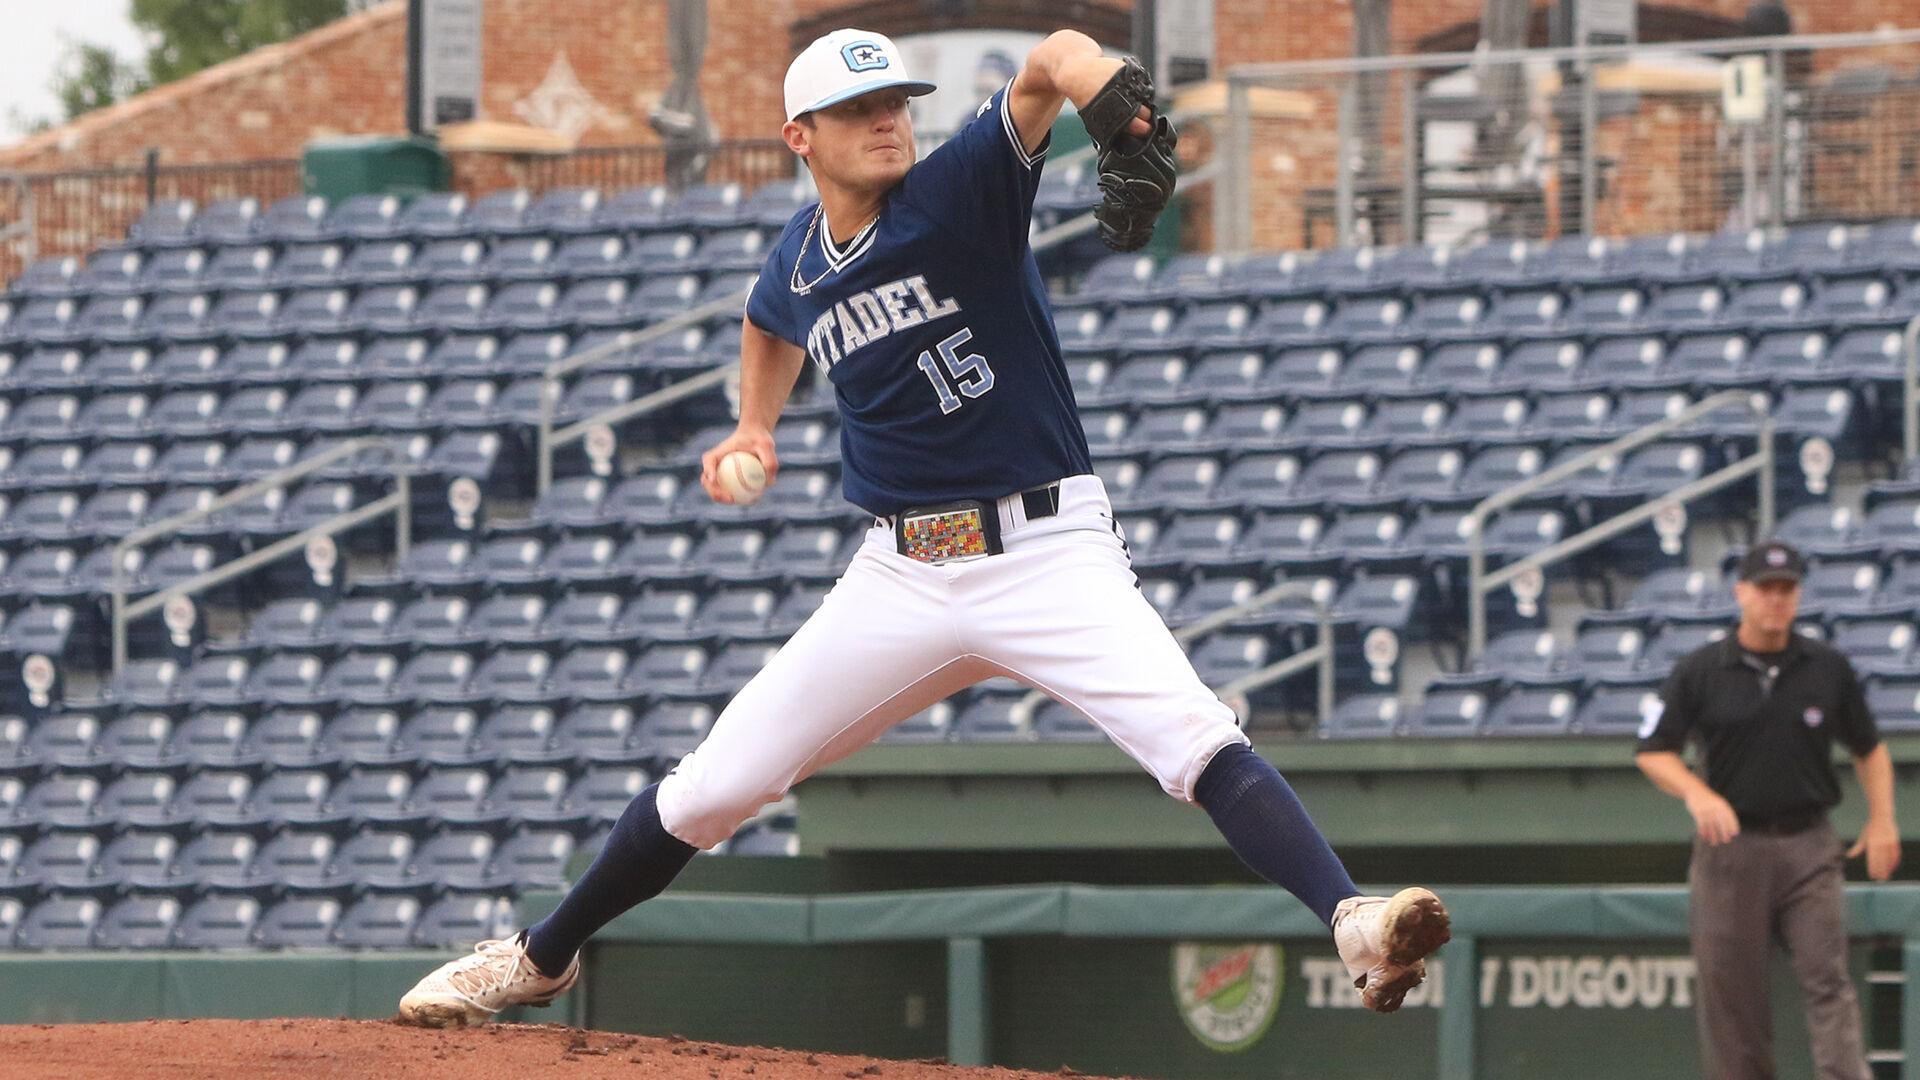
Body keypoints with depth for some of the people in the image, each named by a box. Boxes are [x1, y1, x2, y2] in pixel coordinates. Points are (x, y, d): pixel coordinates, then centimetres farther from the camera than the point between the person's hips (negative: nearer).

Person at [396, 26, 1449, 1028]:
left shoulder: (958, 193, -11)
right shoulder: (799, 260, 5)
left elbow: (1054, 59, -30)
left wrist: (1105, 90, -52)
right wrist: (754, 425, 16)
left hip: (1048, 551, -4)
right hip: (901, 572, 4)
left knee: (1193, 738, -27)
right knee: (711, 786, 7)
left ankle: (1353, 926, -38)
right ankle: (539, 959, 27)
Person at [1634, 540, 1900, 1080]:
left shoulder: (1828, 669, 6)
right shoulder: (1699, 671, 2)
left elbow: (1868, 749, 15)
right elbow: (1652, 752, 3)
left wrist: (1881, 821, 1)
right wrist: (1697, 794, -16)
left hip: (1808, 848, 0)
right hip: (1730, 848, 0)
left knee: (1827, 980, -10)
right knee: (1730, 991, 1)